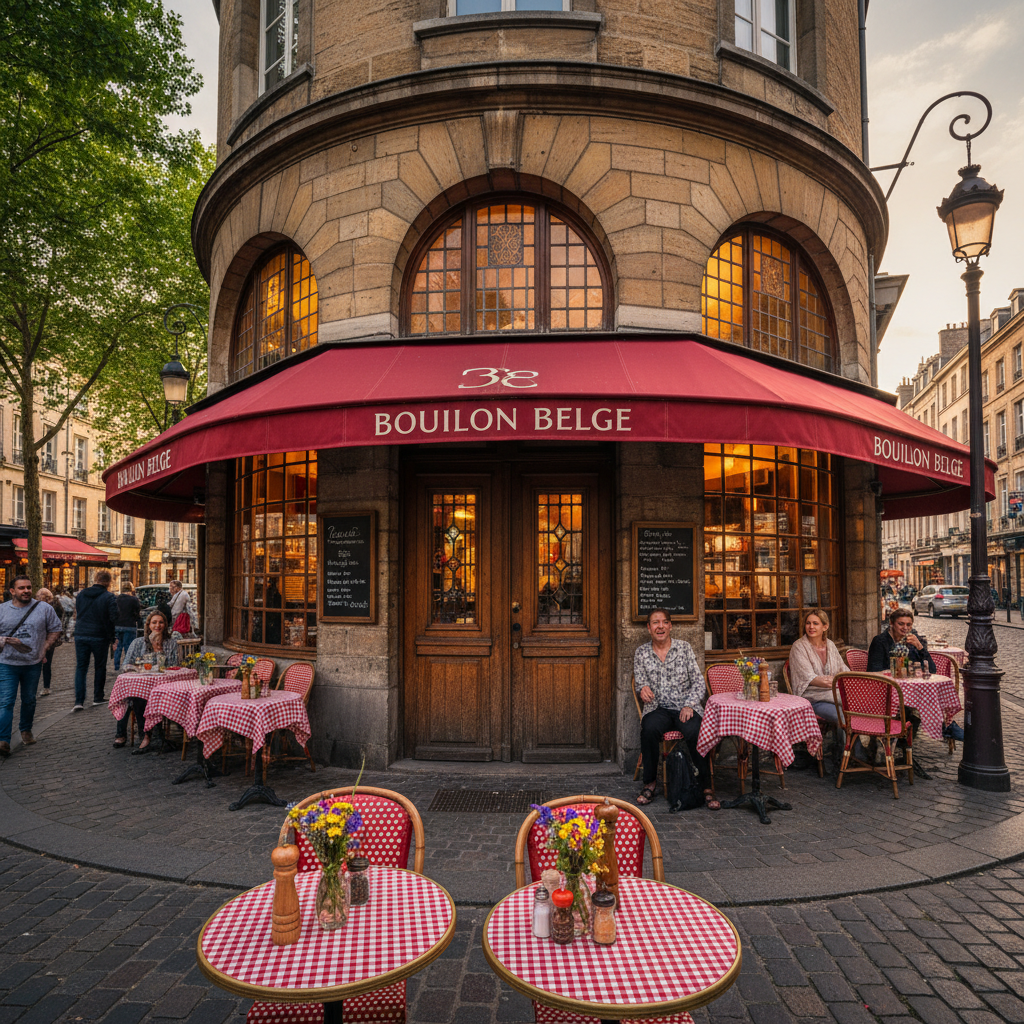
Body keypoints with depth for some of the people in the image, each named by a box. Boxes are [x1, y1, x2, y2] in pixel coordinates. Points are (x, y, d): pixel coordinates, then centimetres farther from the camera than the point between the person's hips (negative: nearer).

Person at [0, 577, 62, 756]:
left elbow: (55, 630, 8)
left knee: (29, 700, 14)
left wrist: (45, 648, -2)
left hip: (33, 664, 1)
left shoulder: (44, 608, 1)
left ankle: (26, 730, 34)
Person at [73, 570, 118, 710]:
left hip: (80, 636, 3)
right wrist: (113, 638, -3)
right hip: (99, 637, -3)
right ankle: (98, 698, 18)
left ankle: (79, 701, 1)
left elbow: (77, 613, 14)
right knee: (100, 668, 12)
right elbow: (113, 619, -13)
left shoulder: (81, 594, 3)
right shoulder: (108, 597, -11)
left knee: (80, 668, 8)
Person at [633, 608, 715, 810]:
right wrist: (643, 688, -17)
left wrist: (689, 705, -13)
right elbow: (639, 683, 8)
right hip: (657, 709, 1)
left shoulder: (684, 648, 5)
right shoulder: (641, 653, 8)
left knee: (694, 731, -33)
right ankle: (650, 782, -12)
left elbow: (699, 682, 3)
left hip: (685, 707, 0)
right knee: (649, 728, -33)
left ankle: (705, 786, -16)